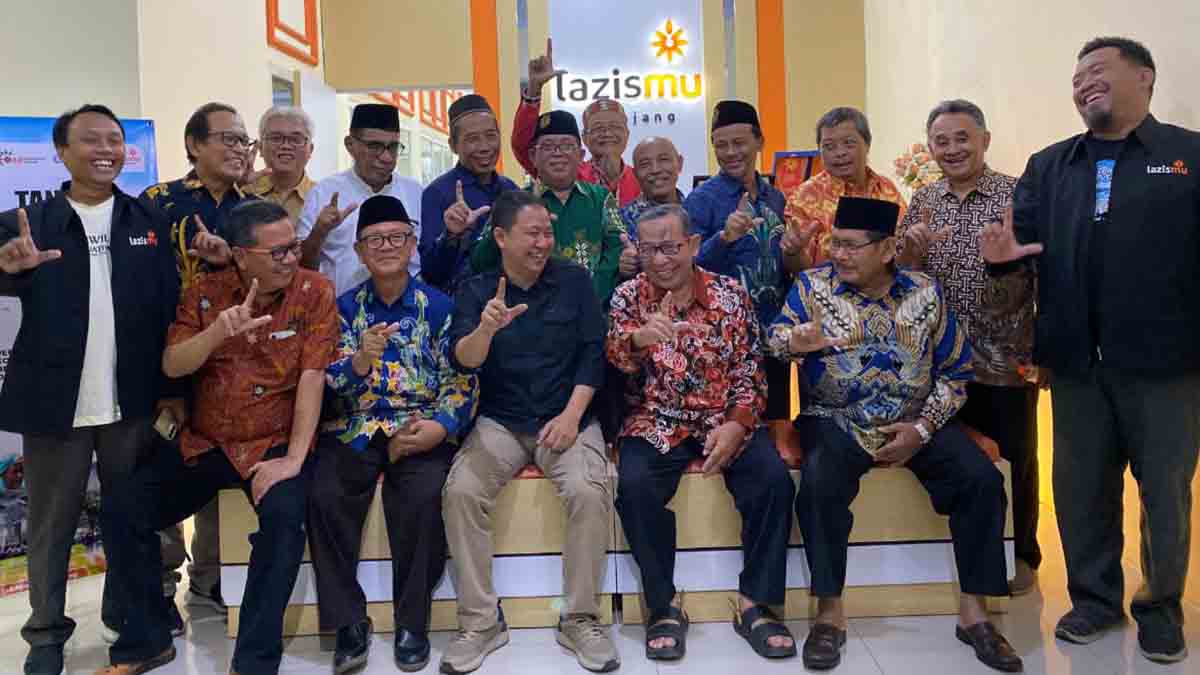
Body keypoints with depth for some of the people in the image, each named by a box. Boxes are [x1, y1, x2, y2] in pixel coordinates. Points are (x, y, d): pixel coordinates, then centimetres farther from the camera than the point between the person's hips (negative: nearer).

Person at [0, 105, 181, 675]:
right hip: (53, 401, -1)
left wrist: (175, 387, -1)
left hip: (133, 401, 1)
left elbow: (171, 307, 2)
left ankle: (127, 615, 29)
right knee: (50, 522, 11)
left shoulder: (151, 222, 5)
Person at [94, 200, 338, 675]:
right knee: (120, 510, -7)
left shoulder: (314, 291, -9)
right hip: (203, 444, 4)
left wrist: (294, 459, -22)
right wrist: (219, 330, -26)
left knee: (284, 515, -31)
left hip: (274, 444, -4)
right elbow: (172, 367, -6)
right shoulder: (205, 293, 2)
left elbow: (312, 377, -15)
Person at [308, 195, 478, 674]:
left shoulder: (440, 306, 5)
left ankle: (412, 623, -9)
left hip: (423, 429, -2)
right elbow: (333, 385, 0)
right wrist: (362, 360, -21)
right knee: (325, 497, -24)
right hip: (354, 429, 2)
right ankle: (349, 621, -6)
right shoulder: (344, 307, 10)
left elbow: (461, 382, 0)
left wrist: (440, 426, -18)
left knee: (425, 499, -29)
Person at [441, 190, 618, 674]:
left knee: (589, 492, -28)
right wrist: (485, 329, -34)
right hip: (500, 421, 1)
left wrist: (572, 415, -12)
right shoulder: (475, 290, 3)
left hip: (567, 416, 0)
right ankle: (481, 622, -8)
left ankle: (581, 620, -9)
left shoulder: (573, 280, 4)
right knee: (460, 492, -24)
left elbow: (592, 351, 0)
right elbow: (463, 361, -11)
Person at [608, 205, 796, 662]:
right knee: (634, 485, -28)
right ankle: (665, 604, -8)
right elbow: (616, 362, -11)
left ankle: (756, 603, -5)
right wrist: (638, 338, -34)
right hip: (657, 423, -1)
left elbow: (750, 370, 1)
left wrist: (736, 425, -16)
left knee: (773, 479, -23)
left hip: (726, 419, 1)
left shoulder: (731, 294, 2)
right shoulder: (629, 295, 2)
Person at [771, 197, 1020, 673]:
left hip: (917, 421, 3)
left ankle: (973, 611, -2)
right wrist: (792, 342, -37)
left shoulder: (924, 292, 3)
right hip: (836, 421, -2)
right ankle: (829, 611, -15)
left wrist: (922, 428, -7)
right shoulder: (811, 285, -1)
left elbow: (956, 370, 5)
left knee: (982, 479, -17)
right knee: (820, 483, -31)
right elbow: (774, 339, -12)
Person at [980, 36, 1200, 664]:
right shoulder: (1048, 166, 13)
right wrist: (1003, 254, -18)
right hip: (1076, 362, 3)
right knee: (1081, 486, 12)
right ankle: (1095, 596, 30)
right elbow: (1026, 235, 4)